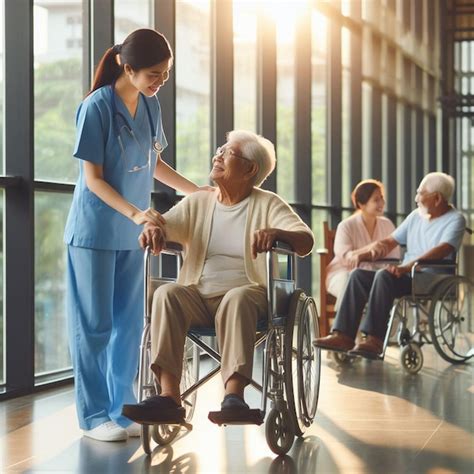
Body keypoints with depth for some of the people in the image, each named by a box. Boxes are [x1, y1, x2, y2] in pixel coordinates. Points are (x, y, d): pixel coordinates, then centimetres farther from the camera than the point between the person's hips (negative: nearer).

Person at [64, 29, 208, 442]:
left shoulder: (151, 106, 4)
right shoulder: (97, 108, -15)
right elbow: (93, 179, -15)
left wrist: (197, 191, 11)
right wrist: (135, 213, -26)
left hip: (132, 234, 6)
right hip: (95, 232, -6)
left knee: (129, 323, 7)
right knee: (94, 324, -1)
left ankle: (121, 409, 16)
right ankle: (94, 415, 6)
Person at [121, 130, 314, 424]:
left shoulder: (268, 205, 7)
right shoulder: (197, 203, 18)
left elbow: (306, 243, -7)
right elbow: (160, 225, 7)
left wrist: (275, 232, -30)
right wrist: (152, 230, -20)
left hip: (247, 293, -3)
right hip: (198, 296, 3)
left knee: (238, 297, -37)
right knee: (167, 294, -29)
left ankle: (234, 396, -51)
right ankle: (169, 398, -40)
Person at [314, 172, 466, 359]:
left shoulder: (455, 220, -4)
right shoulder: (416, 215, 20)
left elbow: (442, 250, -21)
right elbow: (389, 242, 23)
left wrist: (406, 268, -34)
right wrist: (365, 253, 2)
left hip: (432, 279, -8)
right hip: (406, 276, 8)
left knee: (384, 275, -32)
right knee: (358, 275, -11)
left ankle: (374, 340, -38)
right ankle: (343, 335, -20)